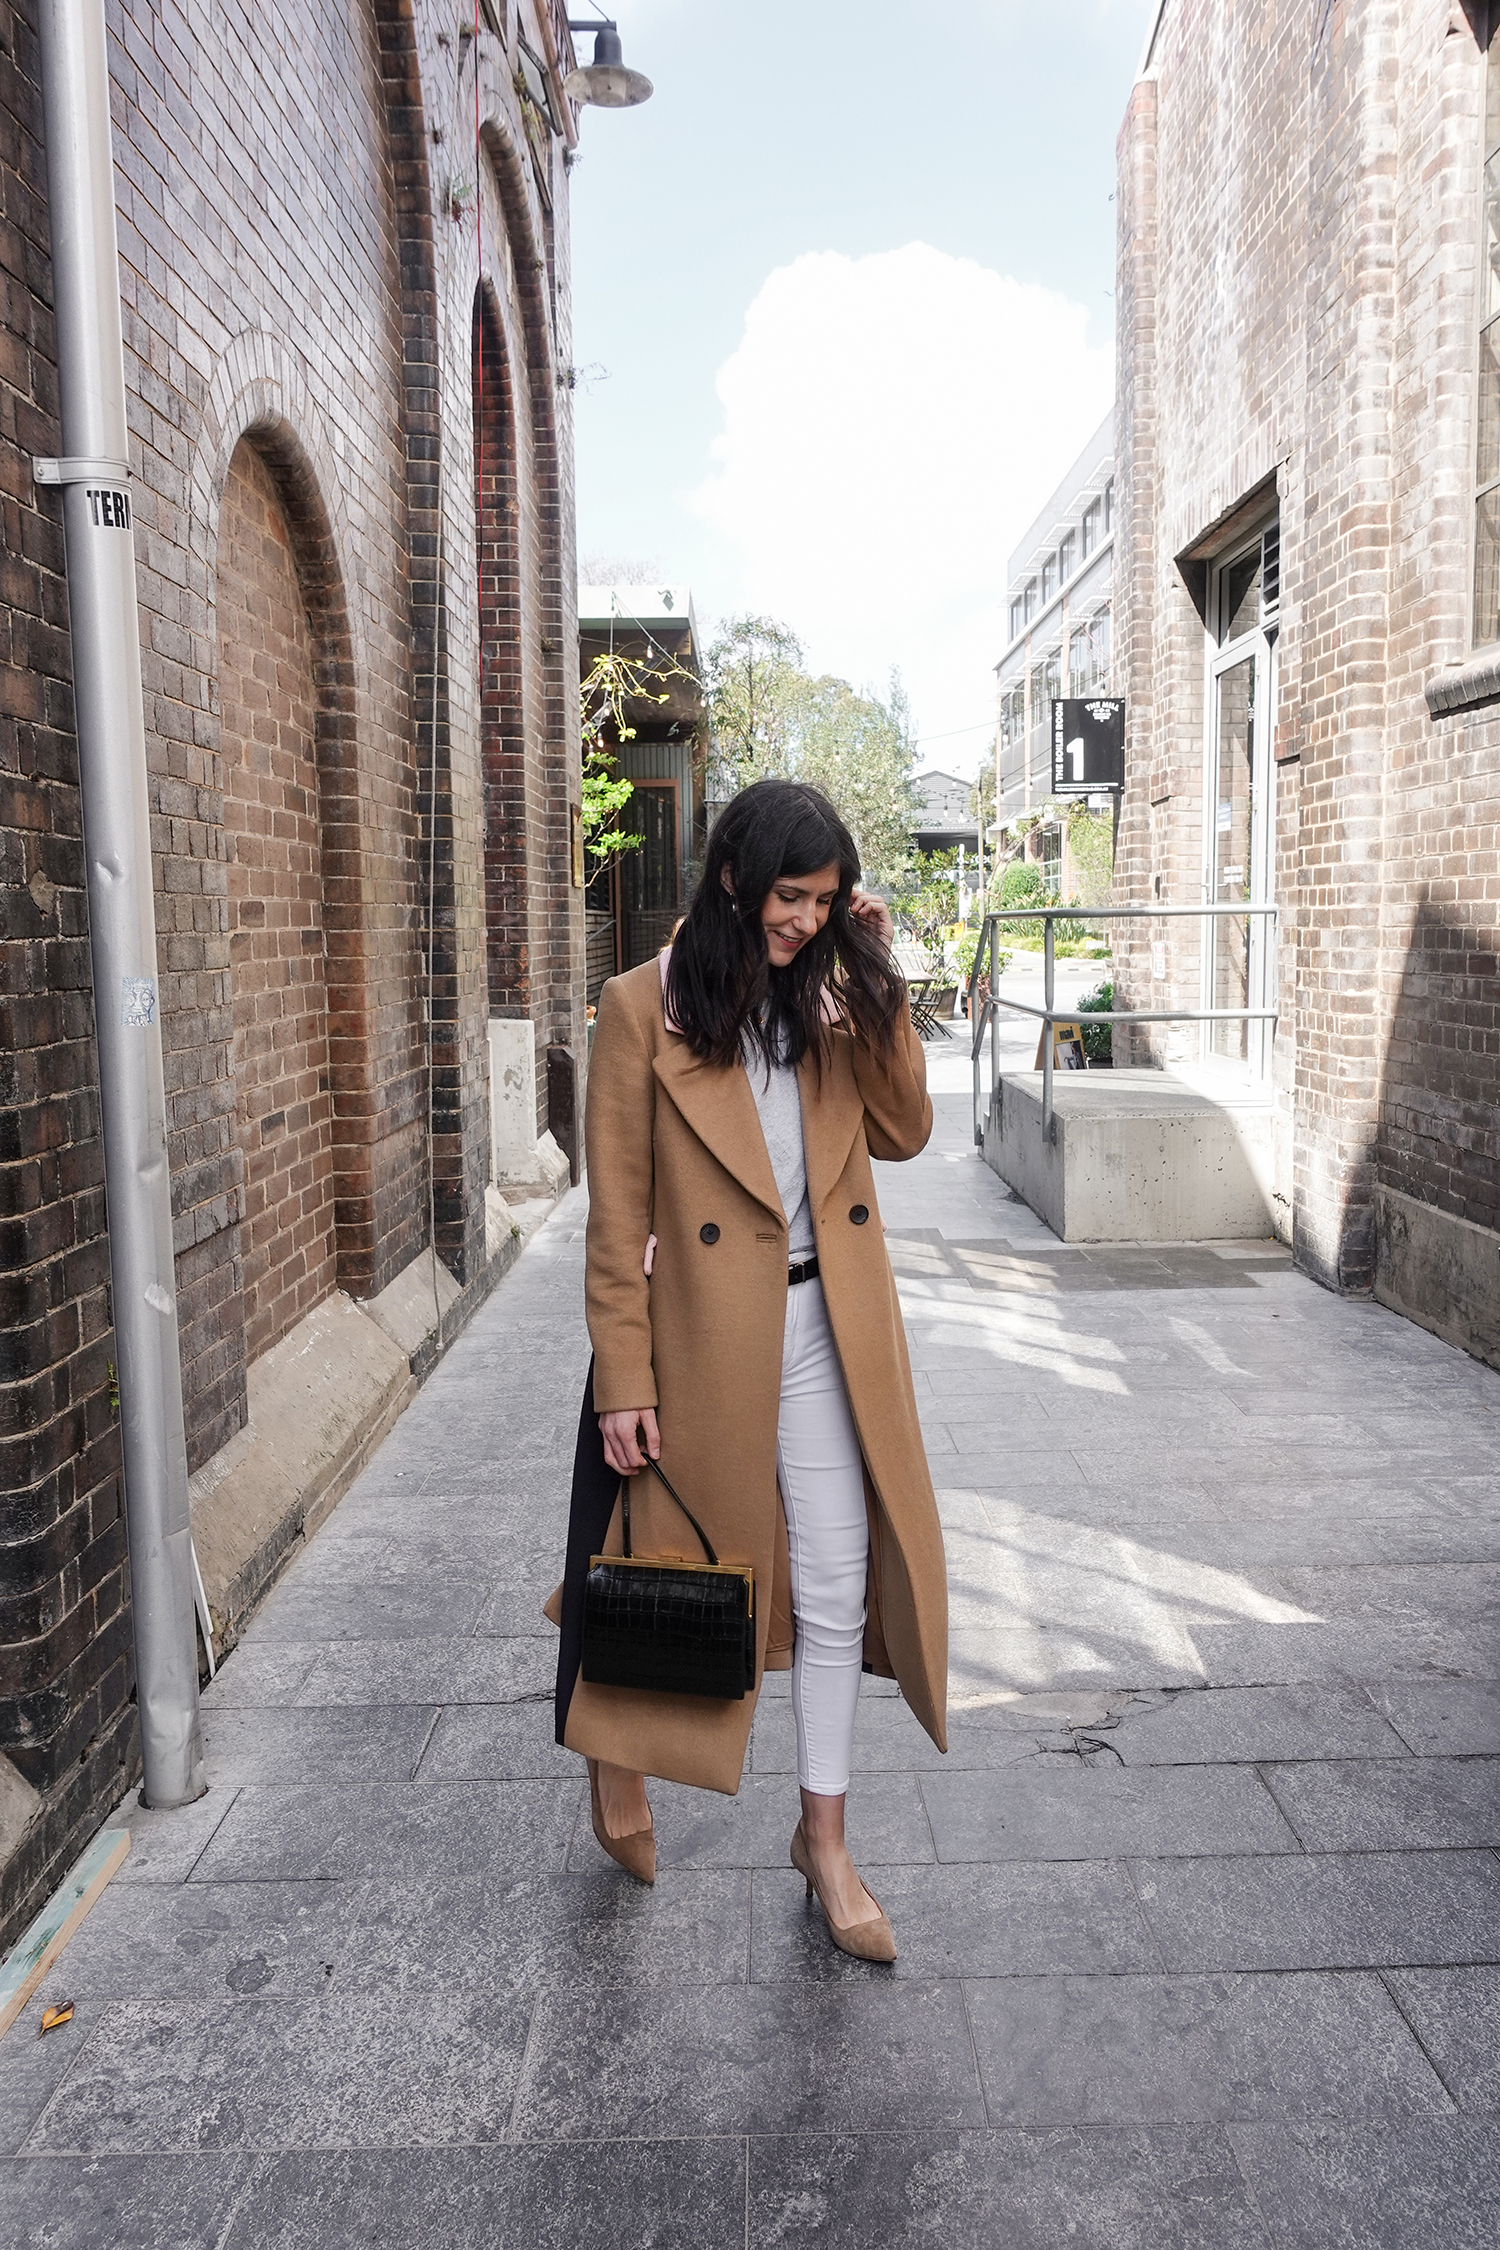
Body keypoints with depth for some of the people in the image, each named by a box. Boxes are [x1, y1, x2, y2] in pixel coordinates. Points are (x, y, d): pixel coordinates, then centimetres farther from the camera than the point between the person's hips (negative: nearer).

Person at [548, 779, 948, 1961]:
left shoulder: (827, 998, 7)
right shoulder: (644, 1007, -9)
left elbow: (904, 1130, 1)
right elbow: (618, 1212, -9)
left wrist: (874, 980, -6)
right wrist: (622, 1382, -10)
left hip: (828, 1330, 4)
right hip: (706, 1337, -4)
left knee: (834, 1587, 8)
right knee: (676, 1565, 14)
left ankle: (825, 1833, 27)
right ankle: (618, 1768, 42)